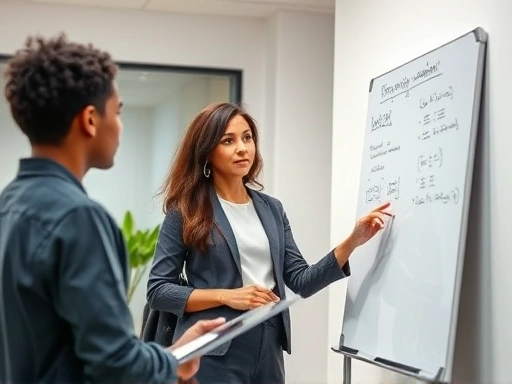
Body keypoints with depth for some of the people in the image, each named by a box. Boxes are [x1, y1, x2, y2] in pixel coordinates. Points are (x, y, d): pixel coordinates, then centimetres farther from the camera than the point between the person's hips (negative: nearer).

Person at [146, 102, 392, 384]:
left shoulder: (271, 209, 10)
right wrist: (226, 296, -16)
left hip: (267, 351, 5)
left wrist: (352, 241, -7)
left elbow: (302, 282, 4)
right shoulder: (185, 211, -4)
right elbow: (158, 291, -7)